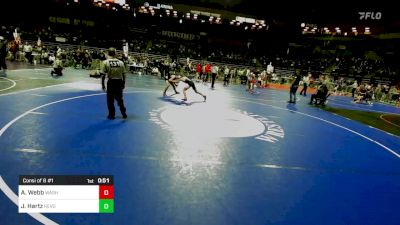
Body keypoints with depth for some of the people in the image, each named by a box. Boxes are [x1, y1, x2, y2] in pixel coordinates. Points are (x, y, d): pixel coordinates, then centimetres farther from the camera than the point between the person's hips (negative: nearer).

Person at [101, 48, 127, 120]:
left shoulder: (106, 62, -5)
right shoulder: (120, 62, 1)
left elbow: (103, 75, -7)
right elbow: (123, 74, 3)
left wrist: (103, 85, 2)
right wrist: (123, 84, 13)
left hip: (111, 82, -2)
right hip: (119, 82, 3)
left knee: (110, 100, 11)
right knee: (119, 98, 17)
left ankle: (111, 115, 17)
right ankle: (124, 113, 18)